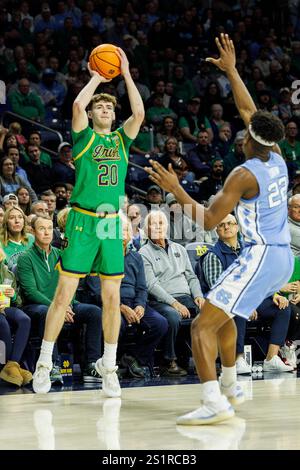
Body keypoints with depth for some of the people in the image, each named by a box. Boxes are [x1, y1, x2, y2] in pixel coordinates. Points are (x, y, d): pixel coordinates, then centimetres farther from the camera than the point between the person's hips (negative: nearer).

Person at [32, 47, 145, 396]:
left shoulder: (122, 139, 13)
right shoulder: (84, 136, 4)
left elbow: (139, 113, -4)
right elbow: (77, 104, -14)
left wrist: (126, 74, -2)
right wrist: (97, 77, 0)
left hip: (112, 224, 3)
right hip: (82, 220, -3)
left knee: (112, 298, 3)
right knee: (64, 294, -3)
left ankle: (108, 367, 13)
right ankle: (44, 364, 5)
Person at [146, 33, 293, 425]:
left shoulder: (244, 175, -15)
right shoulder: (277, 159, 7)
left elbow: (209, 220, -14)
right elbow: (248, 109, 19)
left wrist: (176, 190, -8)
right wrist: (231, 70, 25)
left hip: (260, 257, -9)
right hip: (283, 259, 9)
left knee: (203, 325, -12)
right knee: (221, 312, 29)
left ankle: (215, 403, -26)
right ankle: (230, 386, 36)